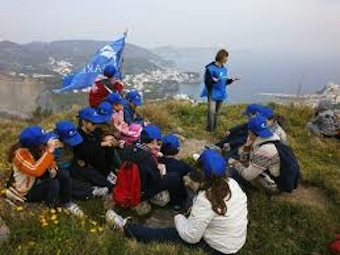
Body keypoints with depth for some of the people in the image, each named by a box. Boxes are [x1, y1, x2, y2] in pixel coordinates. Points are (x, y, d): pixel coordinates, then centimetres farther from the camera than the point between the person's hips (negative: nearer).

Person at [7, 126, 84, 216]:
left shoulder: (39, 148, -10)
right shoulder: (20, 154, -29)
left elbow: (48, 161, 9)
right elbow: (36, 170, -43)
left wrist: (53, 168, -14)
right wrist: (49, 151, -43)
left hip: (40, 181, 7)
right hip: (27, 191, -7)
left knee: (64, 175, -12)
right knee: (53, 184, -30)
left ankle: (67, 203, 4)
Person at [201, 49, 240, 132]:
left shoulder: (224, 69, 9)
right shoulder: (210, 68, -13)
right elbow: (207, 82, -15)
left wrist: (232, 80, 5)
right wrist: (214, 80, -31)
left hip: (221, 94, 7)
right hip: (213, 94, -6)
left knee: (217, 112, 12)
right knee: (211, 111, -13)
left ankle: (214, 127, 22)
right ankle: (210, 128, -4)